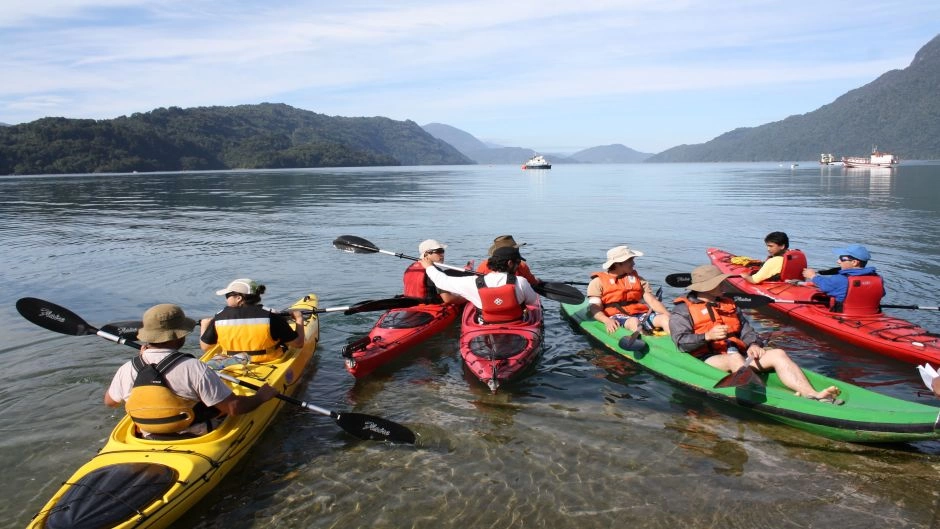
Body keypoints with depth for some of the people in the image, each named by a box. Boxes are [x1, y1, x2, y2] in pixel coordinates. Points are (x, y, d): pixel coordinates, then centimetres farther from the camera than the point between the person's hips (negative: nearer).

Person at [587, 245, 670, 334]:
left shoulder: (637, 279, 23)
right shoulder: (598, 281, 9)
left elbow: (652, 300, 13)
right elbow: (594, 309, -1)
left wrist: (669, 316, -7)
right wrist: (607, 321, -24)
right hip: (617, 317, -4)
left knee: (664, 318, -25)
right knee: (634, 321, -37)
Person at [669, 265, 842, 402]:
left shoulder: (728, 304, 28)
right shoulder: (682, 310, 5)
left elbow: (745, 329, 19)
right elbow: (681, 341, -9)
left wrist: (753, 344, -3)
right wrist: (707, 336, -25)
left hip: (736, 355, 6)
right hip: (708, 359, -6)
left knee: (778, 354, -16)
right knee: (735, 359, -38)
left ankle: (812, 395, -35)